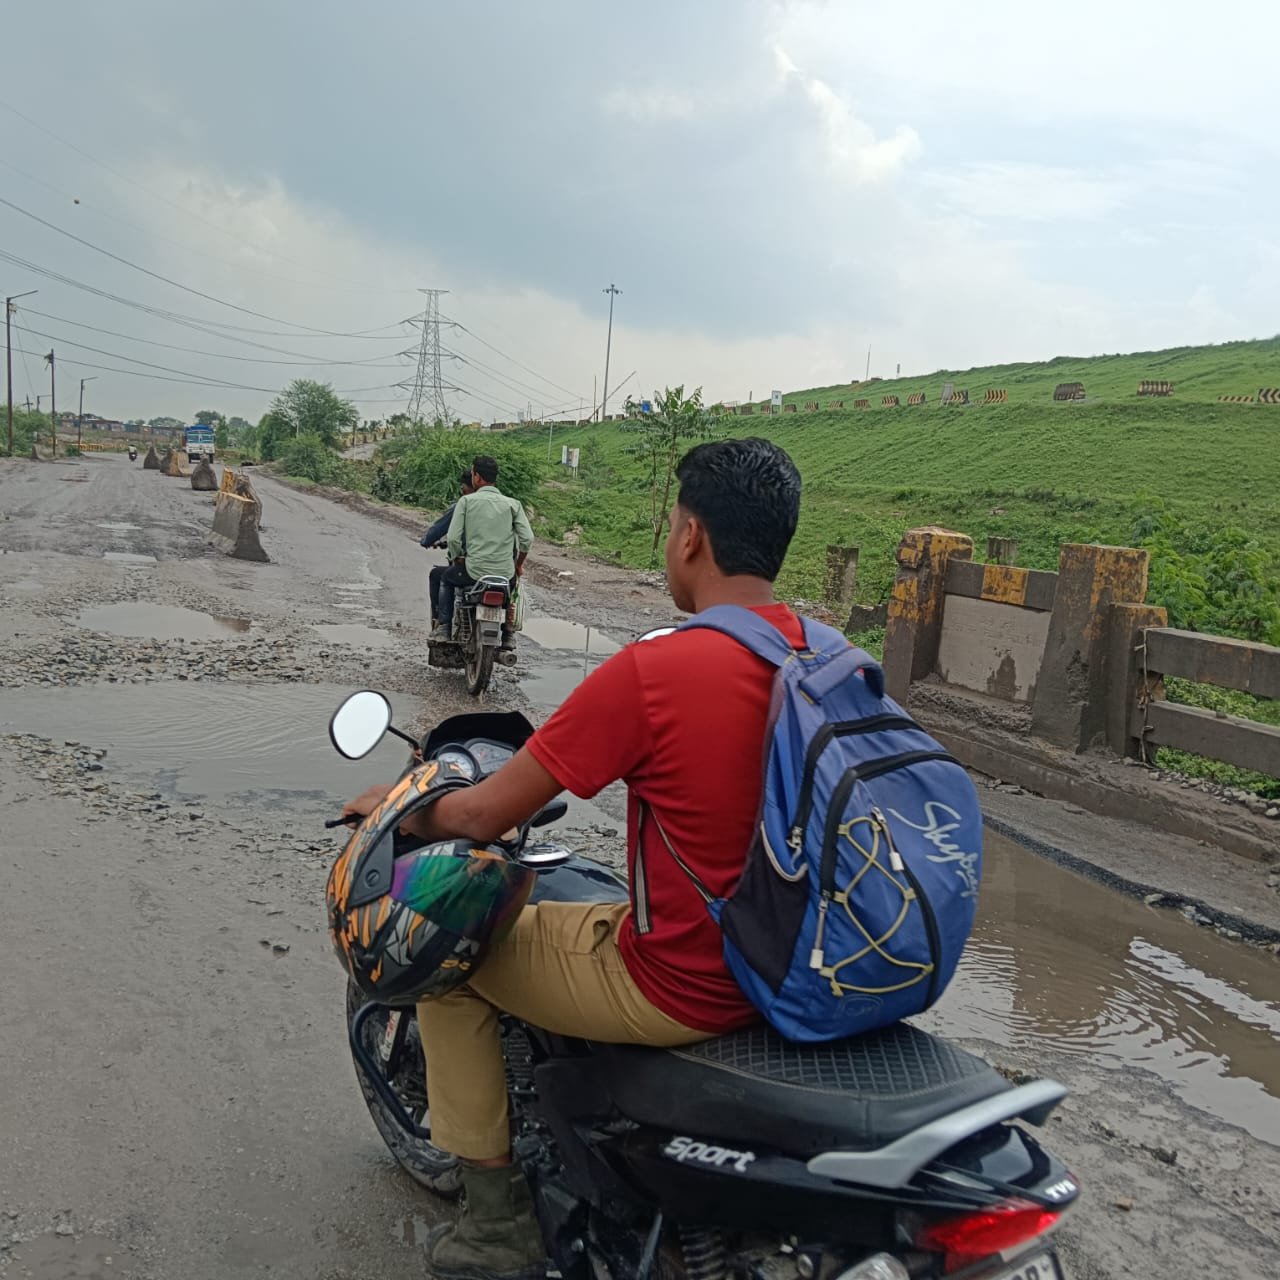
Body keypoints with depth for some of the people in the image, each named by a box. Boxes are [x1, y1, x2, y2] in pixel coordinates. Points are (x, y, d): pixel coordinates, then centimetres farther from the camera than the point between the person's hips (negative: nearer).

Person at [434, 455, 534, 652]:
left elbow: (453, 538, -6)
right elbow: (527, 539, -3)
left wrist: (457, 559, 13)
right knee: (512, 581, 38)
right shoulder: (512, 504, 3)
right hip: (506, 574, 2)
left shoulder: (466, 501, -2)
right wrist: (519, 564, 14)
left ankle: (444, 627, 22)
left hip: (474, 571, -2)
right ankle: (507, 633, 32)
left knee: (446, 577, 30)